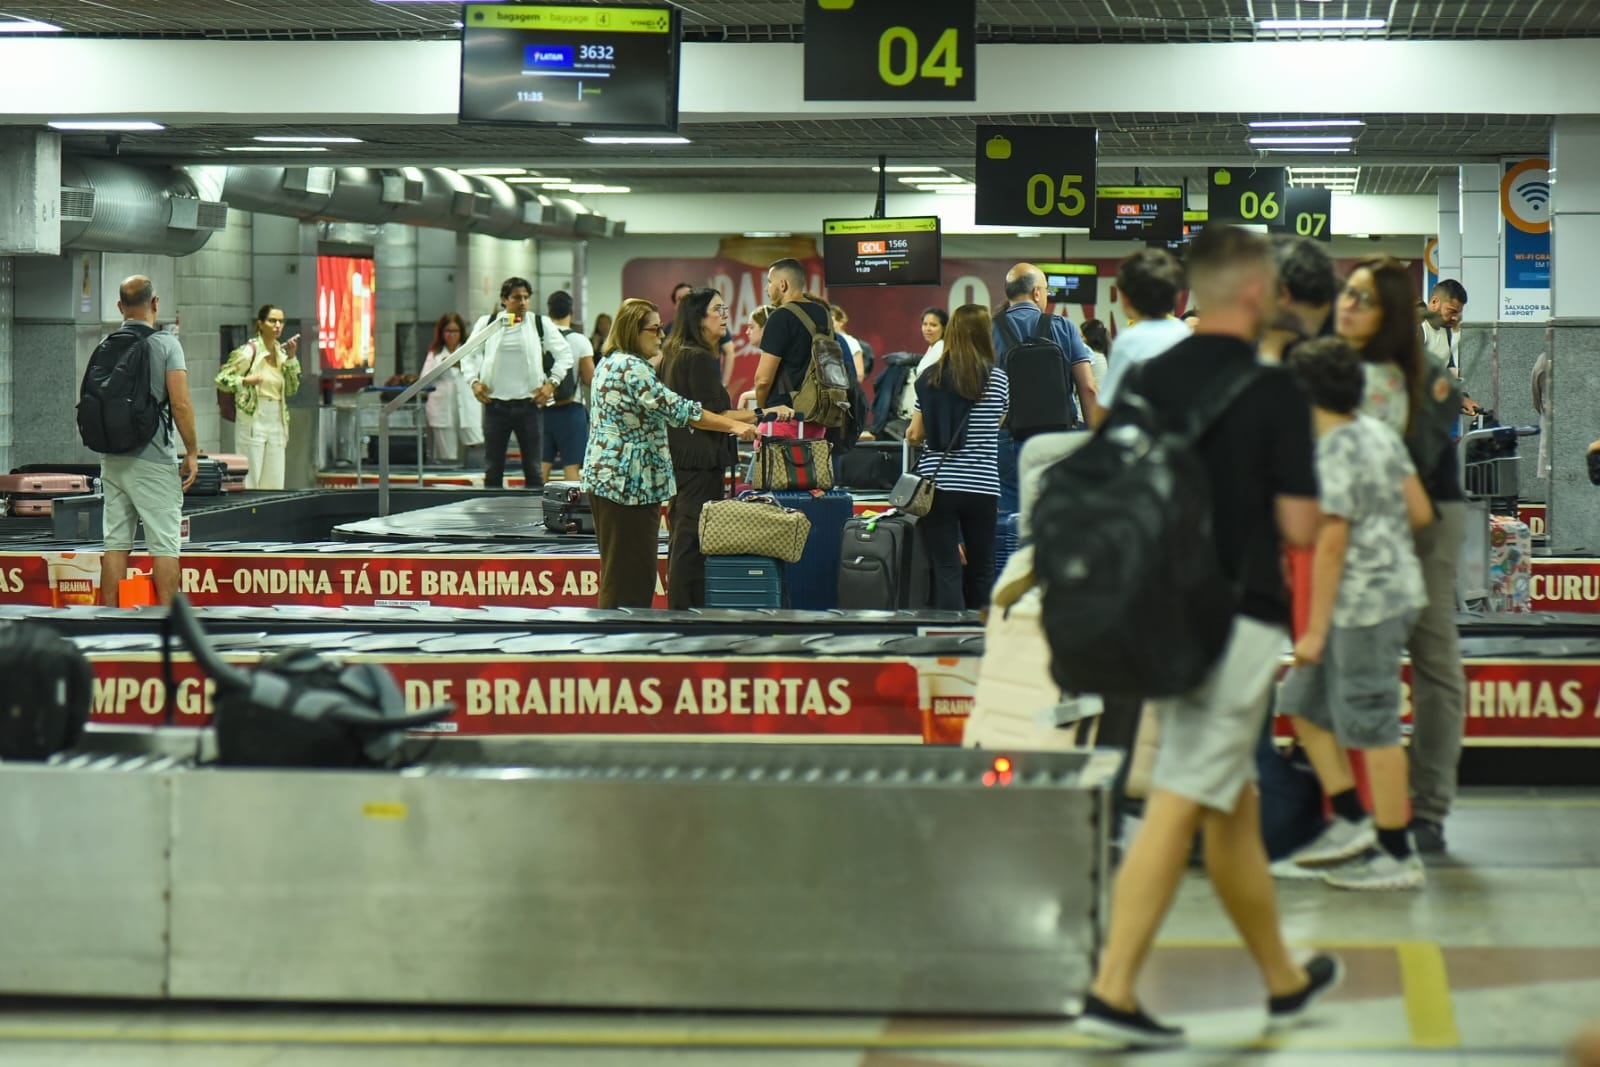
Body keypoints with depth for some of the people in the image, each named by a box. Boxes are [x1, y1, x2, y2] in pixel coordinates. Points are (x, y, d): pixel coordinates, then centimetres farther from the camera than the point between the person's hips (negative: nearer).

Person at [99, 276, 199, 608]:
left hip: (112, 457, 5)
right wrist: (192, 452, -6)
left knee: (115, 542, 9)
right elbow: (180, 403, -14)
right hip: (153, 459, -5)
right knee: (164, 543, -1)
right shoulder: (166, 343, -8)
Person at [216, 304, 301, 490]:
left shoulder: (281, 352, 11)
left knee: (274, 484, 6)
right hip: (253, 422, -6)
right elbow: (221, 379, -8)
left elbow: (292, 389, 12)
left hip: (277, 423, 6)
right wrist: (246, 381, -25)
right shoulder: (249, 351, -7)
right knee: (251, 482, -7)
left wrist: (291, 358, 3)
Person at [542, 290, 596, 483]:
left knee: (542, 464, 9)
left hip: (542, 407, 3)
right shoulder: (579, 341, -9)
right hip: (571, 408, -3)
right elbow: (590, 379, -8)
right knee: (572, 466, 0)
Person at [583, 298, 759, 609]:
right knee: (628, 573, -8)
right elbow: (676, 409, -21)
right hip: (628, 484, -11)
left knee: (620, 571, 12)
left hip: (607, 478, 11)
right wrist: (733, 426, -20)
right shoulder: (631, 368, -16)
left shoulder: (610, 362, 16)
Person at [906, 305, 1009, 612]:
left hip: (936, 482, 0)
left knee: (947, 571, -1)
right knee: (981, 571, 13)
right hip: (982, 486, 0)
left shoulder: (930, 378, 2)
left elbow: (915, 434, 6)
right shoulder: (997, 379, -1)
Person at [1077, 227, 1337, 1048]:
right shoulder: (1273, 390, -12)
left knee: (1233, 802, 17)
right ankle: (1112, 989, -7)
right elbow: (1299, 526, -13)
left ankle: (1284, 980, 27)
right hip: (1239, 617, -7)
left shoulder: (1150, 380, 6)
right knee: (1182, 804, -5)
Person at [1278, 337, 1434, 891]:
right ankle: (1351, 819, 17)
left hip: (1365, 601, -10)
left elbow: (1331, 546, -18)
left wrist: (1315, 630, -14)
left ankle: (1397, 856, 5)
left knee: (1371, 725, -2)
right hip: (1395, 586, 10)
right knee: (1304, 700, 16)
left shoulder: (1332, 457, -18)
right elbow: (1421, 512, 9)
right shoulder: (1380, 433, 7)